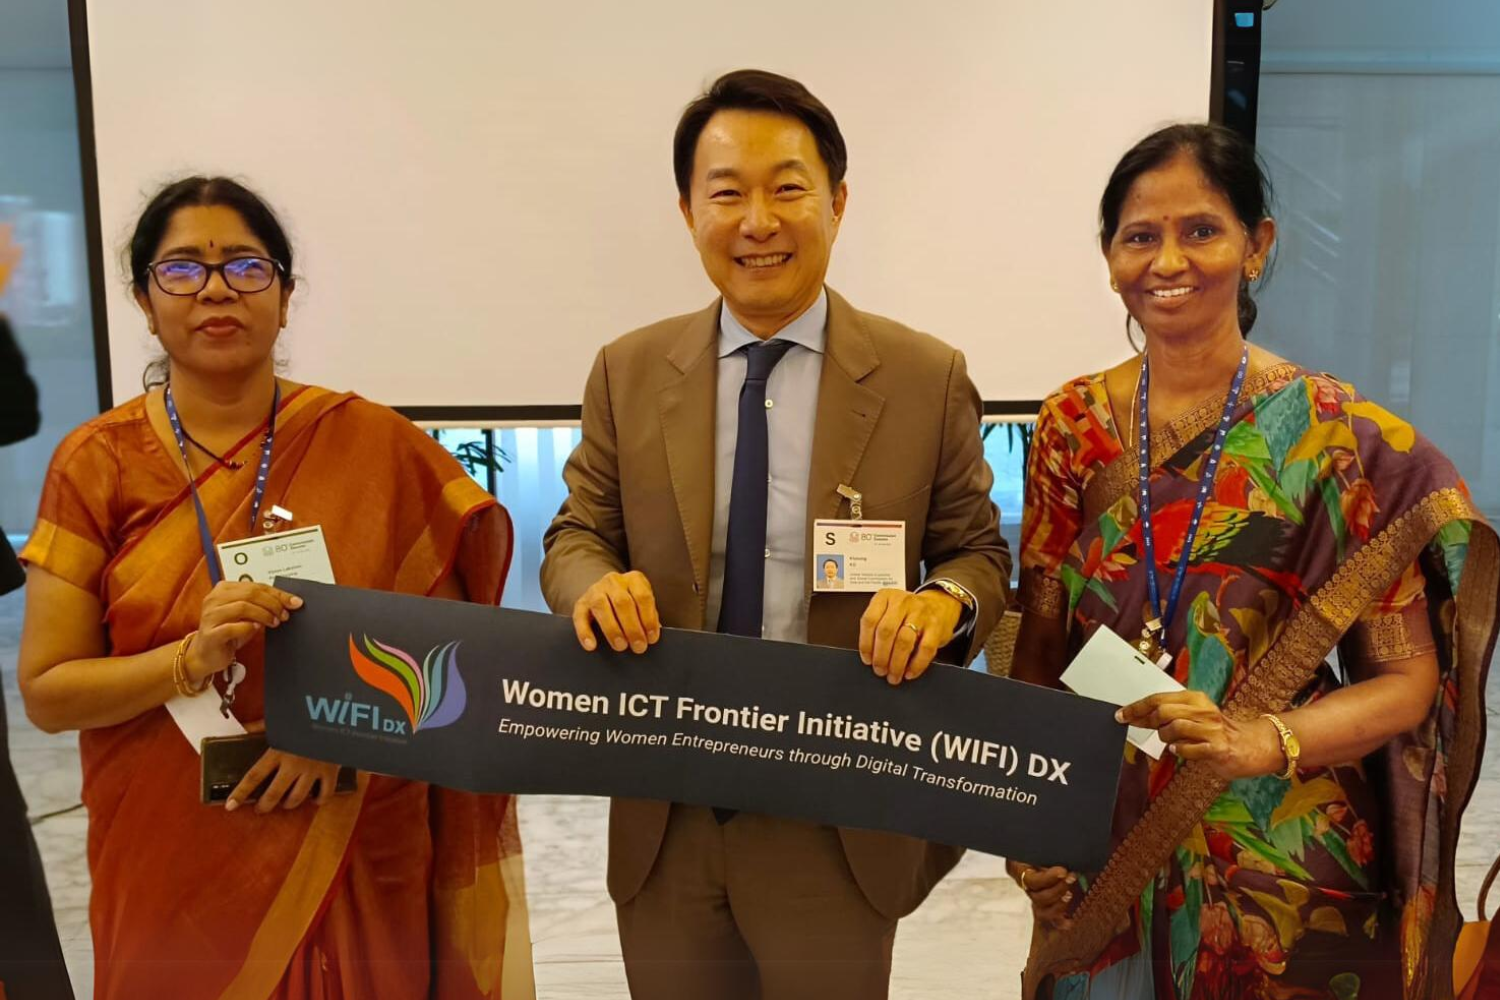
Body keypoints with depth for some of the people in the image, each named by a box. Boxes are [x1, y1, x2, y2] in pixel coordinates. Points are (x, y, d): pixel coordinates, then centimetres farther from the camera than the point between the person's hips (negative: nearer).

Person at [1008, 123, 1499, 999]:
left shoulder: (1345, 439, -11)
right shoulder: (1074, 427, -2)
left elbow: (1406, 682, -8)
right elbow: (1039, 649, 3)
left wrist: (1257, 742, -25)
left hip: (1280, 864, -2)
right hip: (1098, 851, 3)